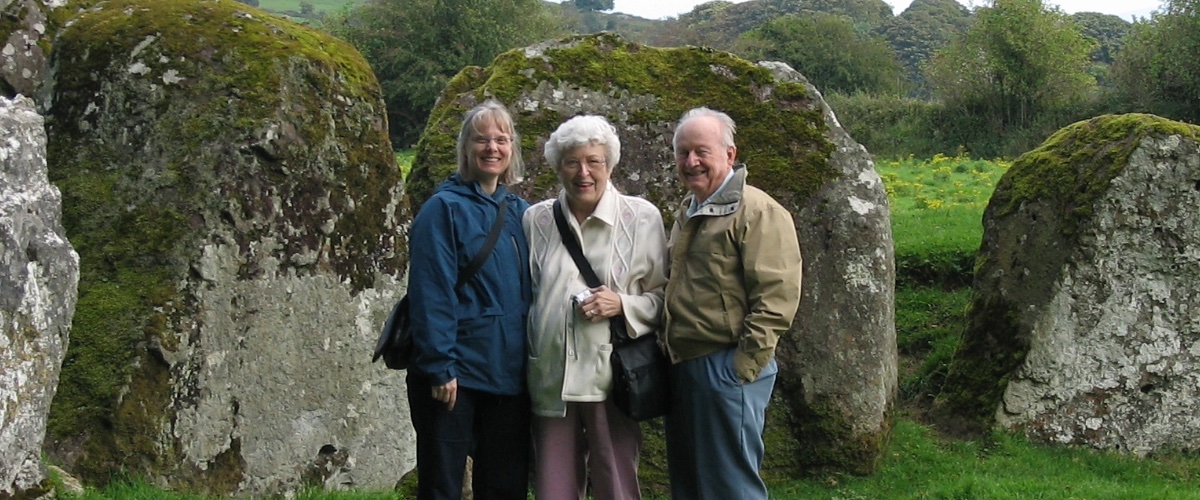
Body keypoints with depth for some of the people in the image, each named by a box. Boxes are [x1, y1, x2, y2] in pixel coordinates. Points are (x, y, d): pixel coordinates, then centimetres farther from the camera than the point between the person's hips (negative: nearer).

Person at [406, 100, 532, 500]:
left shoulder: (520, 211, 11)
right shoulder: (445, 208, -7)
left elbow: (531, 290, 13)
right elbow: (431, 293, -14)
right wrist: (439, 367, -19)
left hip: (509, 373, 6)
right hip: (456, 372, -5)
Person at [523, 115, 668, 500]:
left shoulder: (642, 218, 3)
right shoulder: (536, 220, 9)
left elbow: (663, 296, 7)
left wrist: (623, 305, -12)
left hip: (612, 377, -2)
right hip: (550, 378, 2)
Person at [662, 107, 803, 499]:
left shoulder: (758, 212, -12)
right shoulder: (688, 212, 17)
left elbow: (776, 297, -19)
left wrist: (743, 367, -20)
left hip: (727, 368, -9)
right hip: (682, 365, 9)